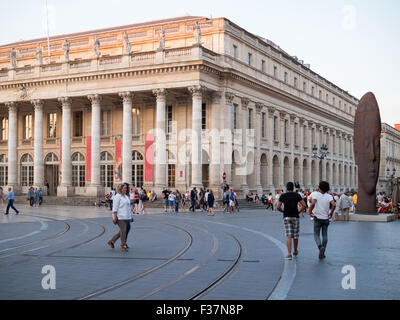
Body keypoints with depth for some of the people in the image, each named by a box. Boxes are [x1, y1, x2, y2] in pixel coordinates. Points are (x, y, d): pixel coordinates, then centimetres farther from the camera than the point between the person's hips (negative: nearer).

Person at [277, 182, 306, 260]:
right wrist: (299, 211, 8)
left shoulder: (283, 196, -1)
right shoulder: (297, 195, 0)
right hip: (295, 217, 1)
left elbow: (278, 207, -6)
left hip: (286, 217, -1)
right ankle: (295, 251, 31)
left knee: (288, 236, -2)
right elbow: (304, 205, -6)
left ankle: (289, 254, -13)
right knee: (295, 235, 15)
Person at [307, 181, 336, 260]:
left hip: (317, 218, -2)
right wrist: (331, 213, -2)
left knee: (316, 235, 7)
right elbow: (334, 205, -17)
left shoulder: (316, 194, -8)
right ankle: (322, 253, 14)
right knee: (325, 236, 13)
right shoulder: (329, 196, -2)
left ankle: (320, 247, -20)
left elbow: (313, 203, -25)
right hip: (326, 218, 3)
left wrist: (310, 211, -10)